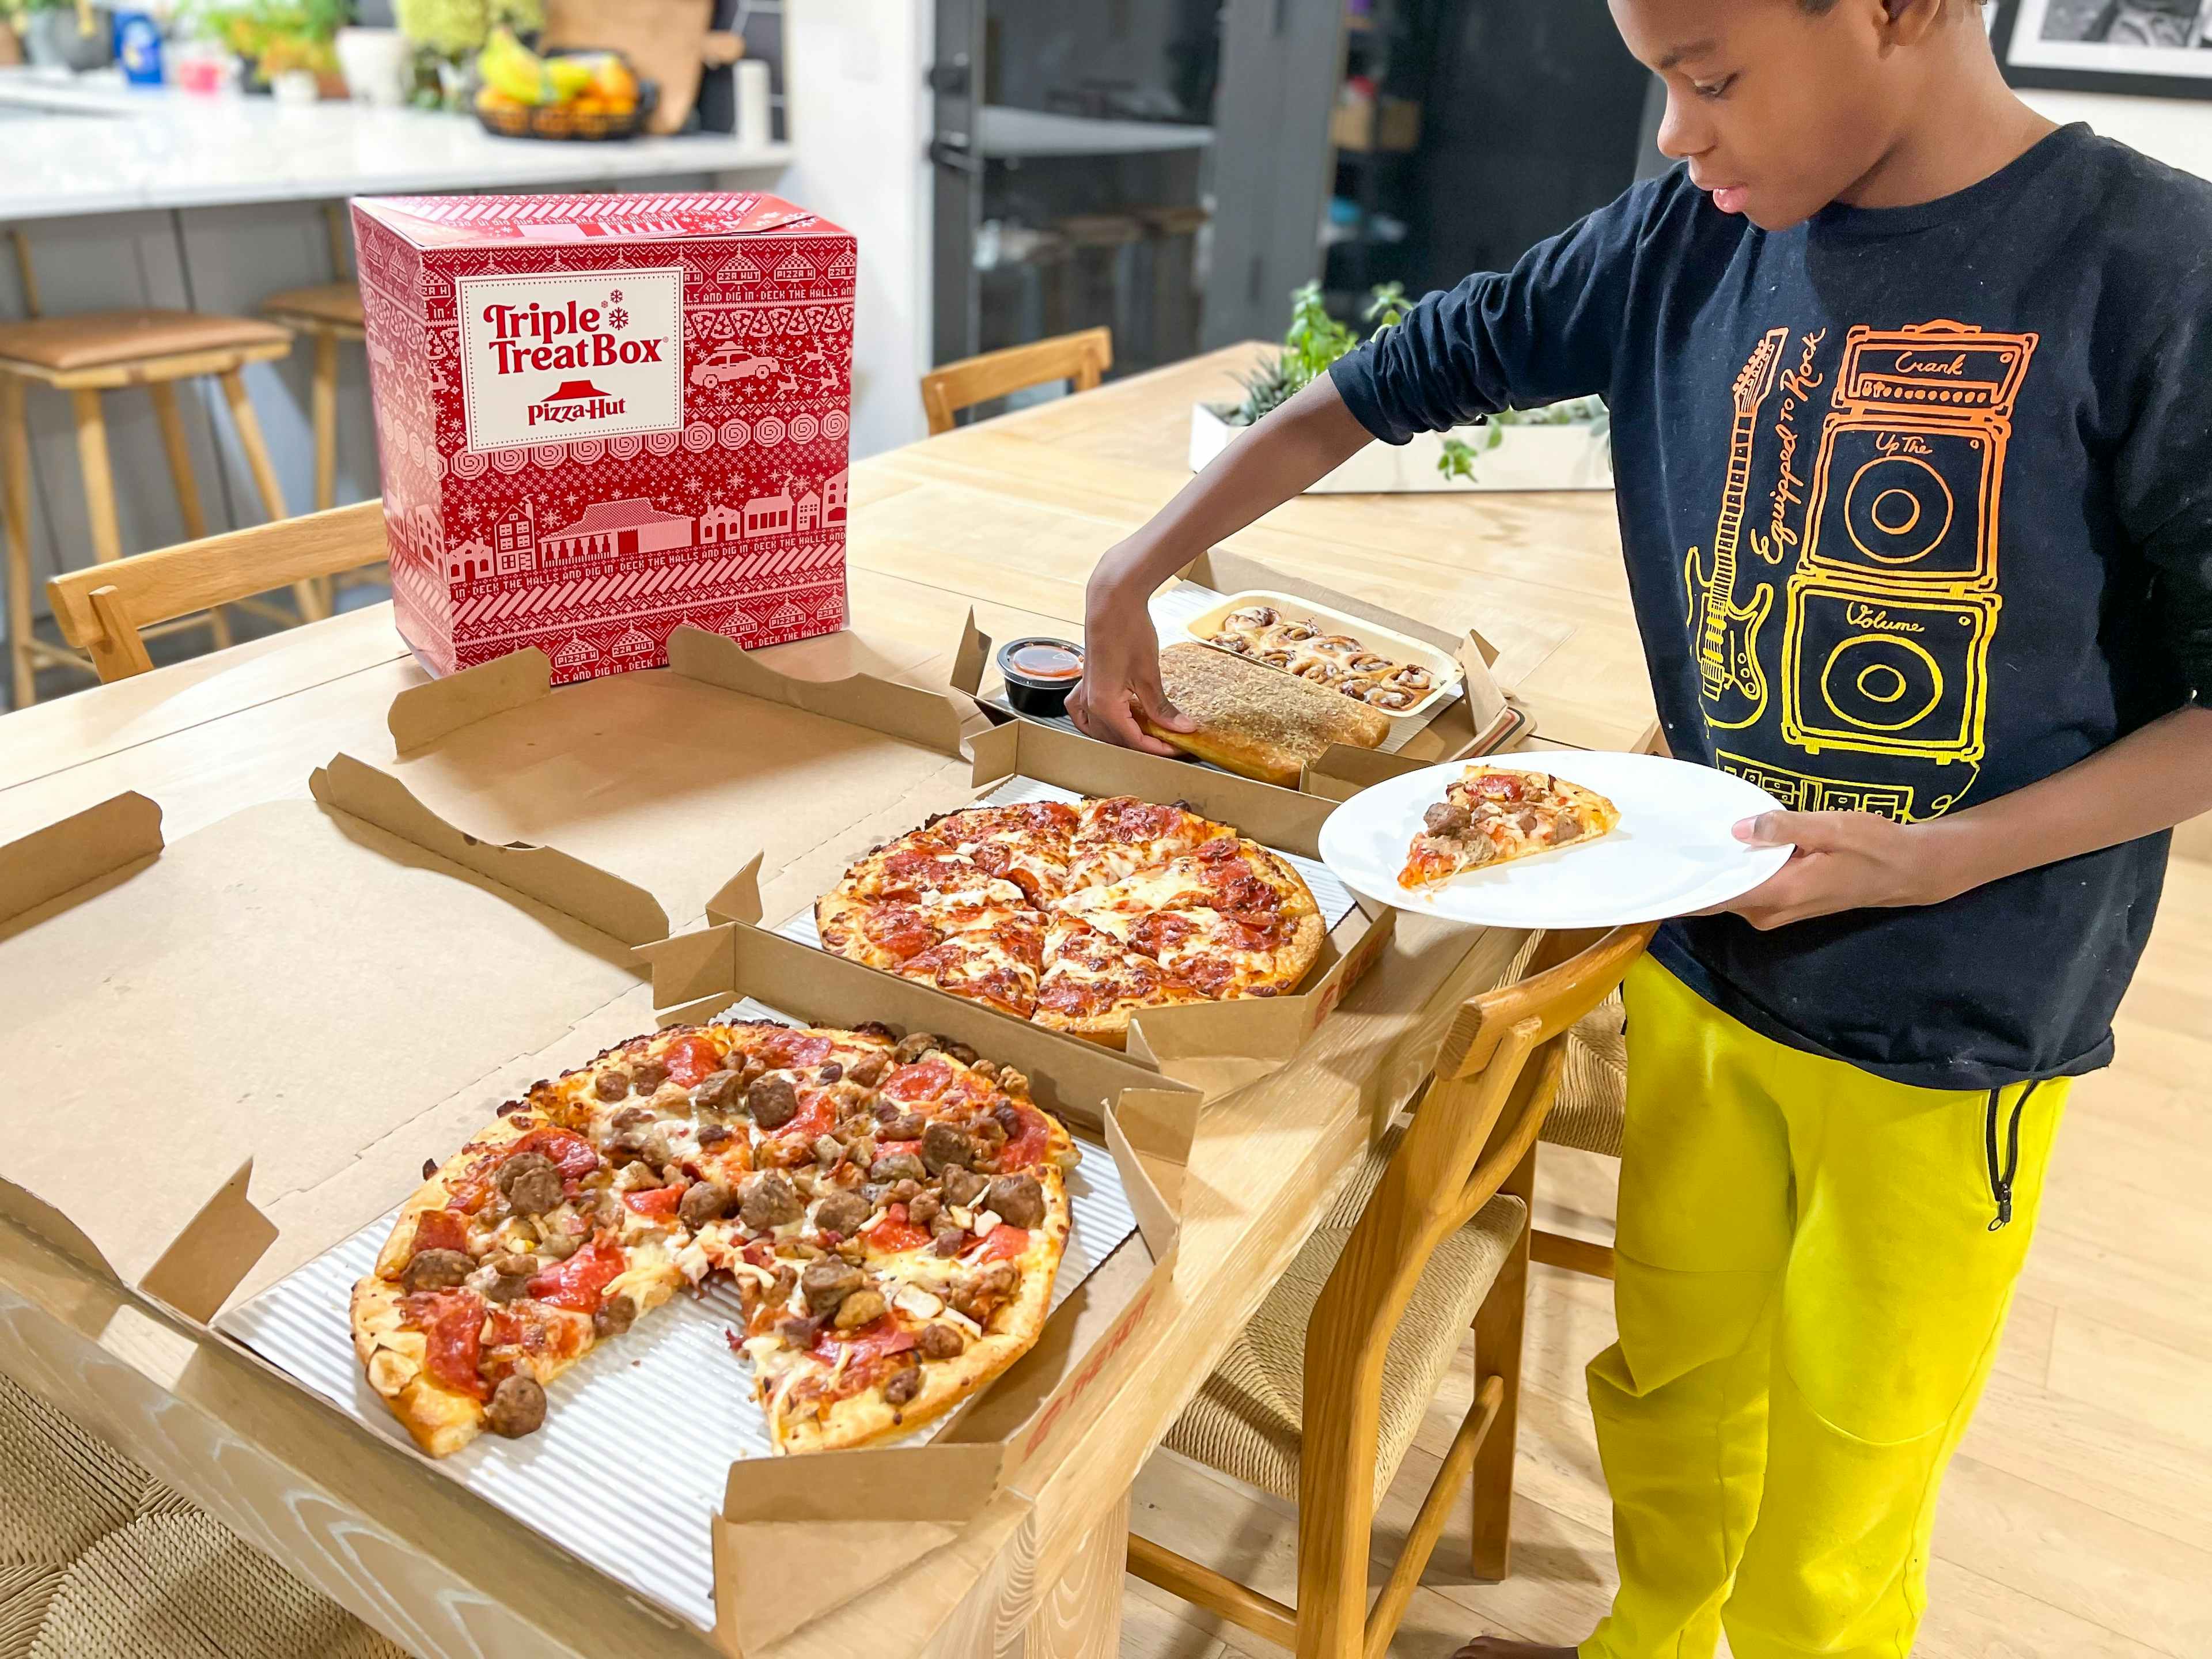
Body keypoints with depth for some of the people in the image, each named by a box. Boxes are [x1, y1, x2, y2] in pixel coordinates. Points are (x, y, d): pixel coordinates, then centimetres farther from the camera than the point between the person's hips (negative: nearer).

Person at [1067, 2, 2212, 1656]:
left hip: (1949, 1030, -4)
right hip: (1698, 961, 4)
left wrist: (1942, 859, -22)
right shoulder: (1689, 239, -2)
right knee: (1666, 1394, 23)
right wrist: (1135, 576, 1)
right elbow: (1402, 375, 4)